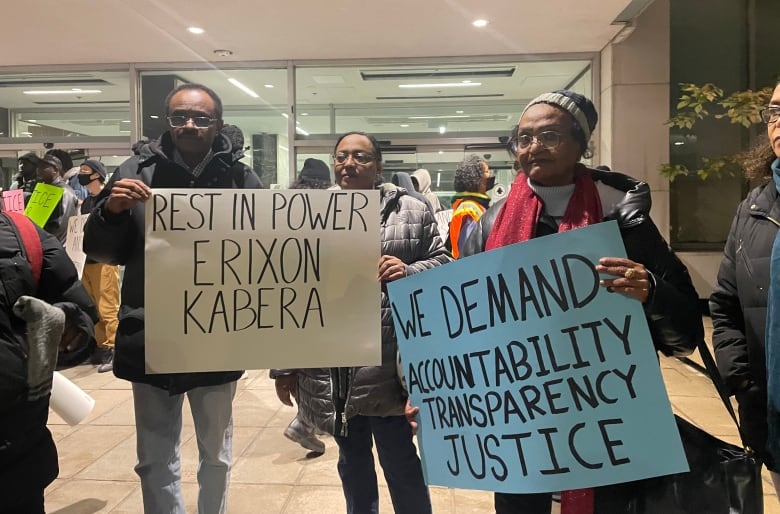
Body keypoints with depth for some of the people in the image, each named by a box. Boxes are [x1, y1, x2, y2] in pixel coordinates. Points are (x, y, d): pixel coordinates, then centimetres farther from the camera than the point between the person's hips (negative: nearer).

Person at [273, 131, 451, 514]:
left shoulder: (411, 211, 1)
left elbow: (443, 263, 5)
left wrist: (409, 272, -16)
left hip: (387, 366, -3)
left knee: (400, 462, 7)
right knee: (352, 461, 19)